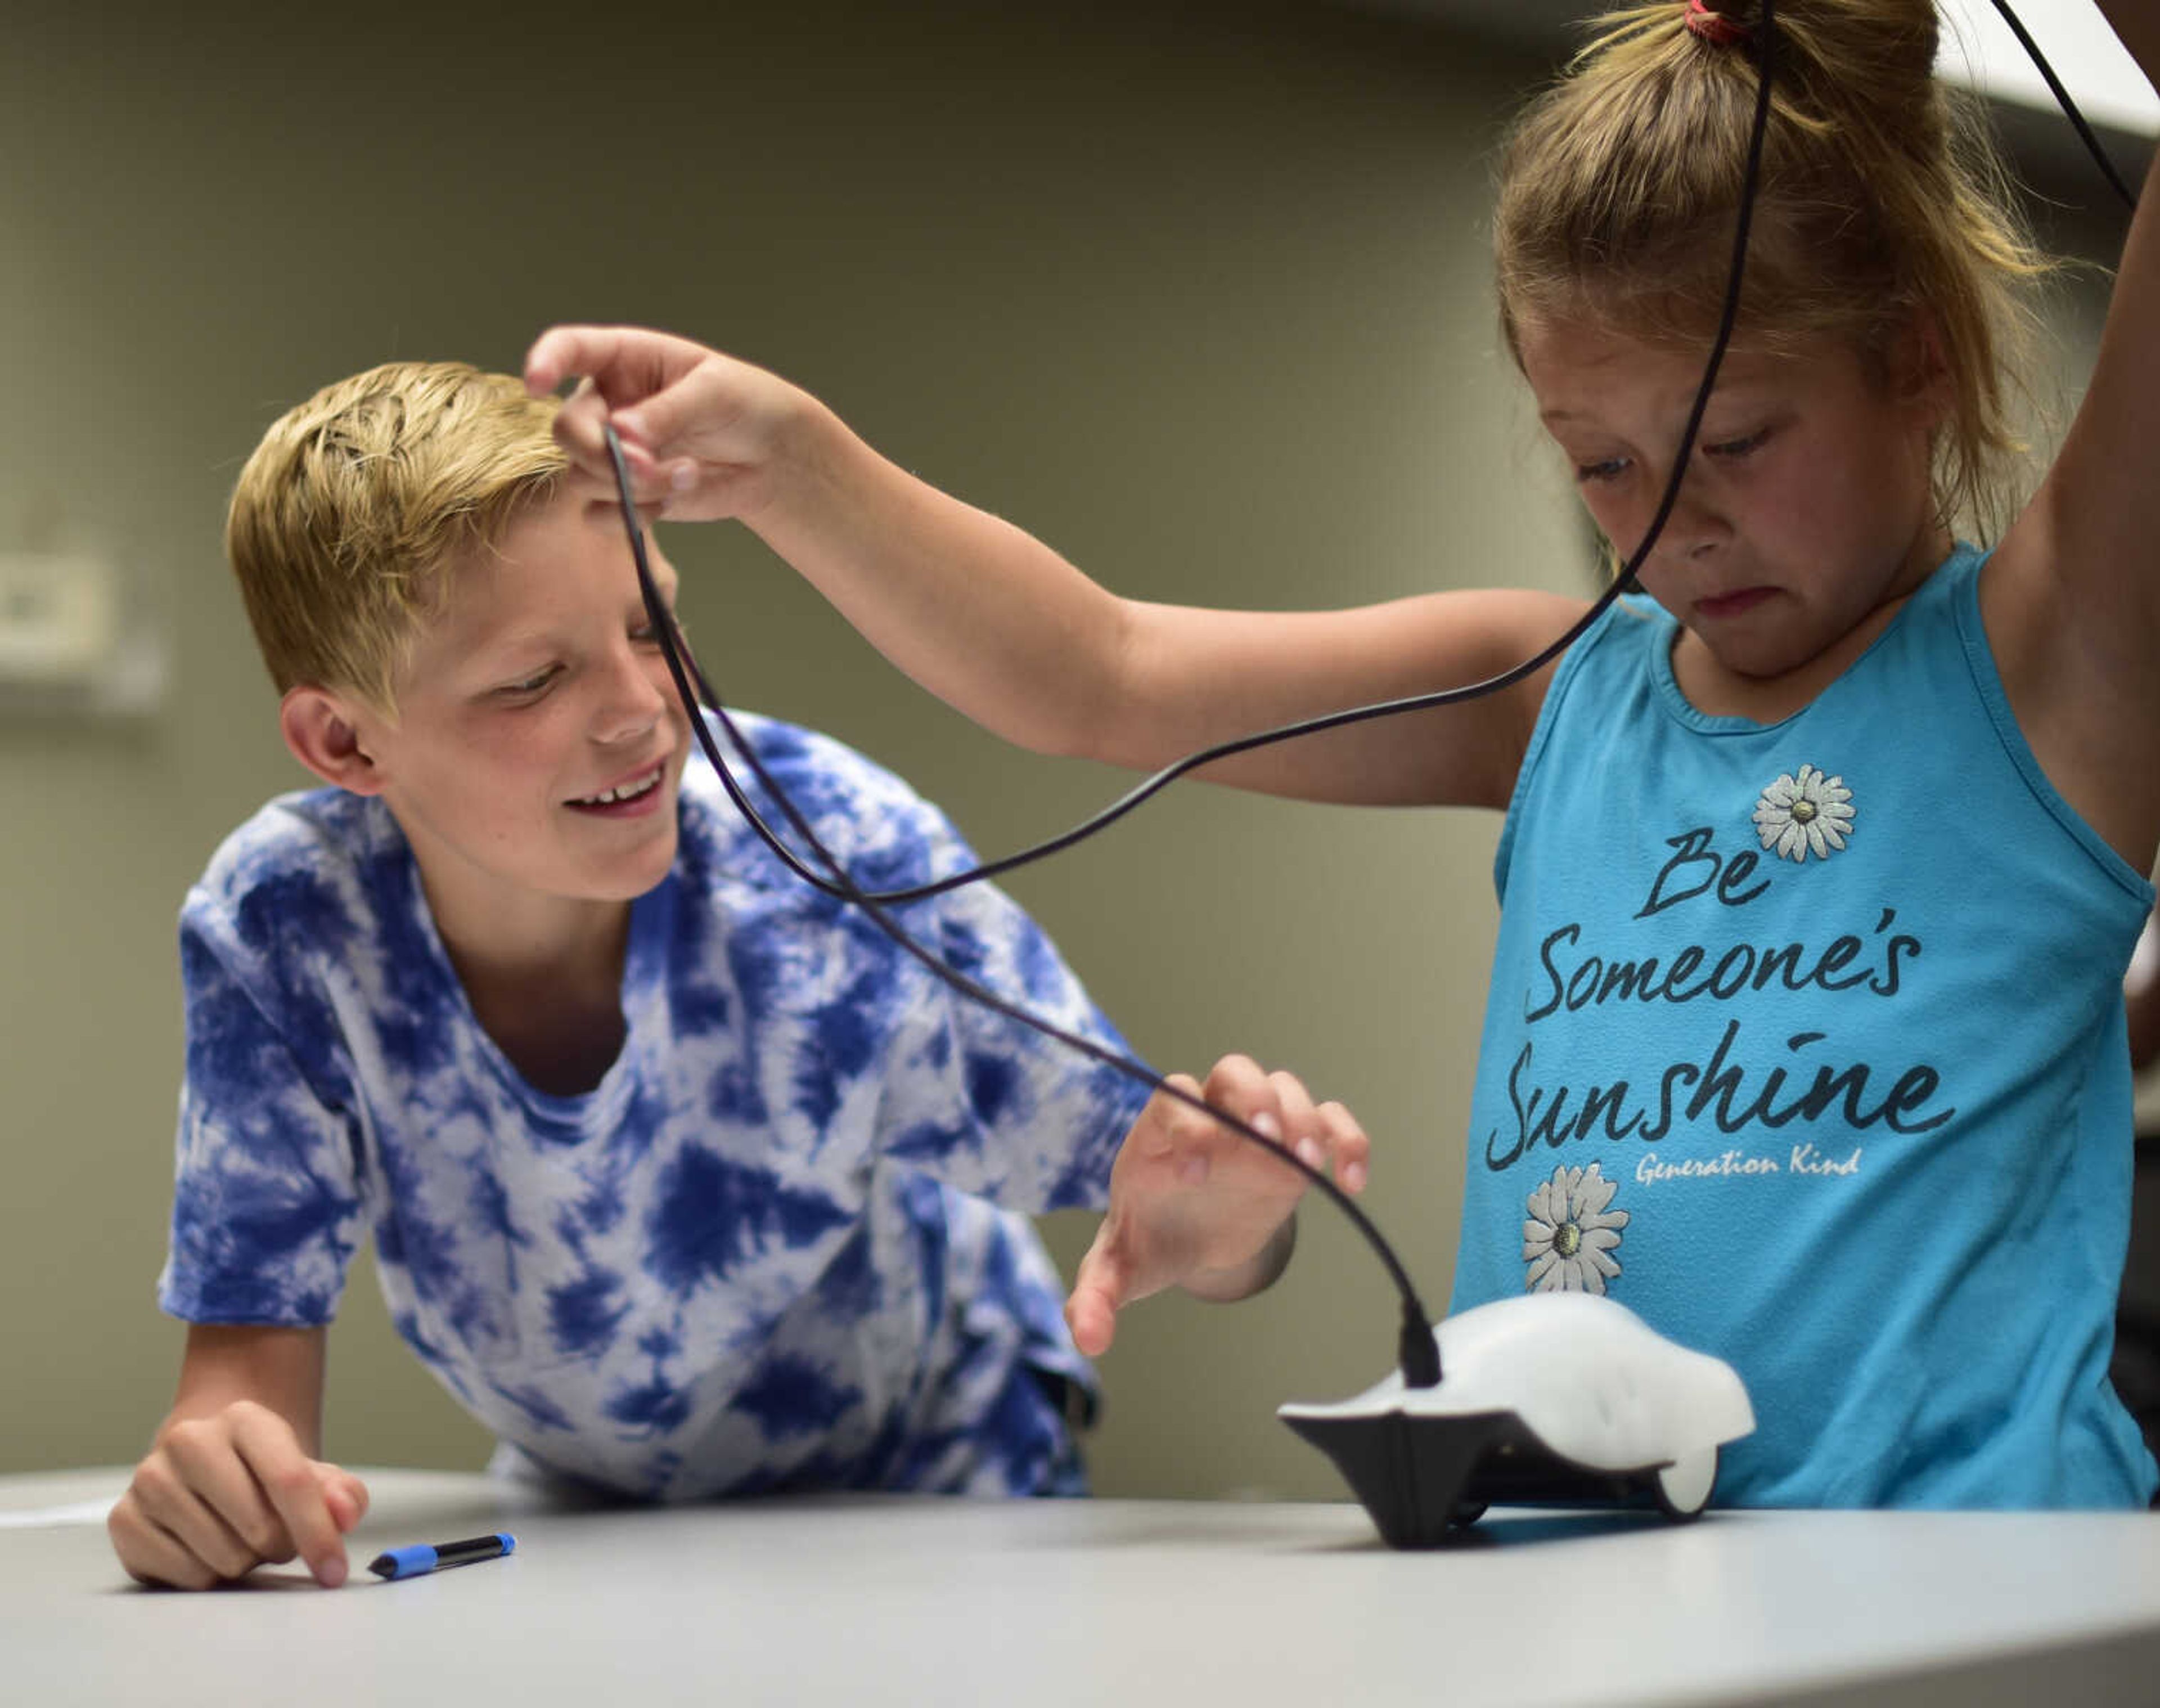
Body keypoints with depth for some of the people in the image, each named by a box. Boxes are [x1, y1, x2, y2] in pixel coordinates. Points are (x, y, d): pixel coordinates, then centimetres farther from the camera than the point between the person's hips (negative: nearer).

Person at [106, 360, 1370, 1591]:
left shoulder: (838, 858, -24)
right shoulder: (281, 931, -21)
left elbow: (1146, 1200, -16)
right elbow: (254, 1350, -15)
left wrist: (1215, 1230, -41)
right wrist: (216, 1466, -39)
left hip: (941, 1498, 0)